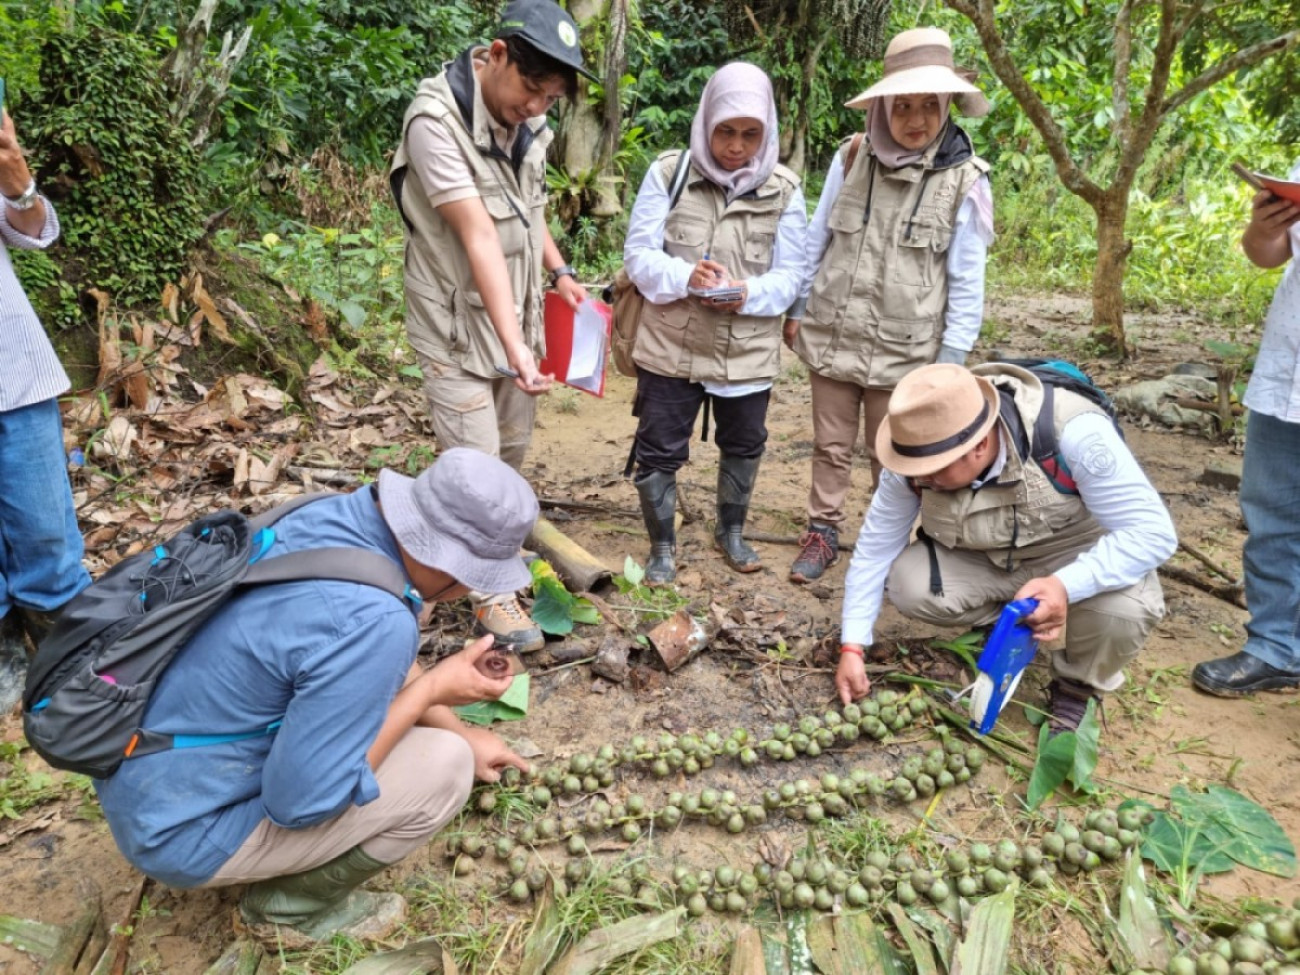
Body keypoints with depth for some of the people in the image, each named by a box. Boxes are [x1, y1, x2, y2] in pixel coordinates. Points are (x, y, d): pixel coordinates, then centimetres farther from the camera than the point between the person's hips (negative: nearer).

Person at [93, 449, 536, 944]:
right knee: (445, 766, -9)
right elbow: (298, 799, -23)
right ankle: (290, 903, 9)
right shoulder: (372, 621, -33)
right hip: (182, 829, -8)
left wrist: (459, 731, 20)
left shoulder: (341, 514, -7)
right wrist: (433, 689, -15)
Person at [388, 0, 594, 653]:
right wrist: (514, 346, -33)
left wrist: (559, 272, 5)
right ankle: (489, 590, 18)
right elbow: (479, 237, -29)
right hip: (459, 328, -7)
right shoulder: (437, 121, -21)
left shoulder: (526, 120, 0)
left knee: (511, 451, 17)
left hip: (518, 316, 7)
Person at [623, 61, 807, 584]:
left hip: (749, 350, 2)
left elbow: (788, 274, -2)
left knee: (743, 445, 18)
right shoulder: (668, 173, -6)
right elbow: (638, 254, -7)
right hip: (670, 346, -2)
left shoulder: (783, 190, -2)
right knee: (659, 450, 5)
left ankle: (731, 530, 43)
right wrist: (685, 277, -27)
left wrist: (748, 294, -24)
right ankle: (662, 545, 27)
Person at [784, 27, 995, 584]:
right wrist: (797, 309, 10)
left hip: (903, 351, -2)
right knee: (830, 447, 13)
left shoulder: (963, 180, -7)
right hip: (831, 336, 2)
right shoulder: (851, 157, -1)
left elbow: (966, 283, -4)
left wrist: (951, 360, -6)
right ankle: (822, 534, 29)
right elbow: (817, 240, 8)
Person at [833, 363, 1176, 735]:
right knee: (907, 585, -23)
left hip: (1080, 556, -3)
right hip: (985, 559, 3)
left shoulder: (1073, 434, -35)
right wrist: (852, 647, -13)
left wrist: (1067, 586, -46)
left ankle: (1077, 689, 0)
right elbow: (876, 544, -11)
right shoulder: (919, 456, -23)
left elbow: (1154, 532, -31)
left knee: (1121, 608, -35)